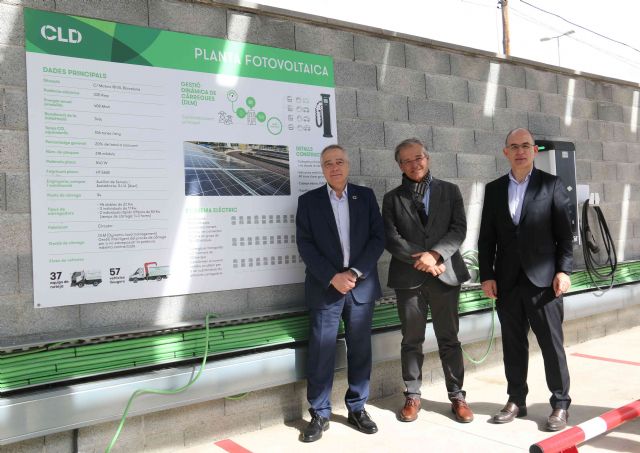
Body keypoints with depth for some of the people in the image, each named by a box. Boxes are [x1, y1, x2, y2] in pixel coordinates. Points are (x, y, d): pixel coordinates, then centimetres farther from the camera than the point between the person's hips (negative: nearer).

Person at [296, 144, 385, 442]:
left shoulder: (366, 196, 9)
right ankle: (319, 414, 12)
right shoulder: (308, 201, 4)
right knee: (321, 353, 0)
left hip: (361, 285, 2)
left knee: (360, 351, 9)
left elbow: (378, 238, 2)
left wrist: (355, 273, -10)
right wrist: (333, 277, -14)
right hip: (325, 288, -2)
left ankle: (357, 408, 23)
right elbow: (305, 245, -3)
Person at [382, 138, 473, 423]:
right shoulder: (392, 198, 7)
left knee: (449, 339, 7)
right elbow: (391, 239, -3)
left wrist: (435, 255, -16)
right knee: (412, 341, 8)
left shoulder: (450, 191, 8)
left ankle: (457, 395, 19)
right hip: (408, 277, 0)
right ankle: (412, 396, 19)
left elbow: (459, 230, -2)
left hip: (445, 273, 0)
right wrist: (422, 260, -13)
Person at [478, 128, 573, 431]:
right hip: (507, 280, 3)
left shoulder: (552, 185, 3)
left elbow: (565, 233, 0)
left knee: (552, 344, 3)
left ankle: (560, 404, 16)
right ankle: (516, 401, 22)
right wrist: (486, 275, 2)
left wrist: (564, 270, -9)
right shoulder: (494, 189, 10)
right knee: (513, 344, 10)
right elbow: (486, 237, 8)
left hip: (543, 278, -2)